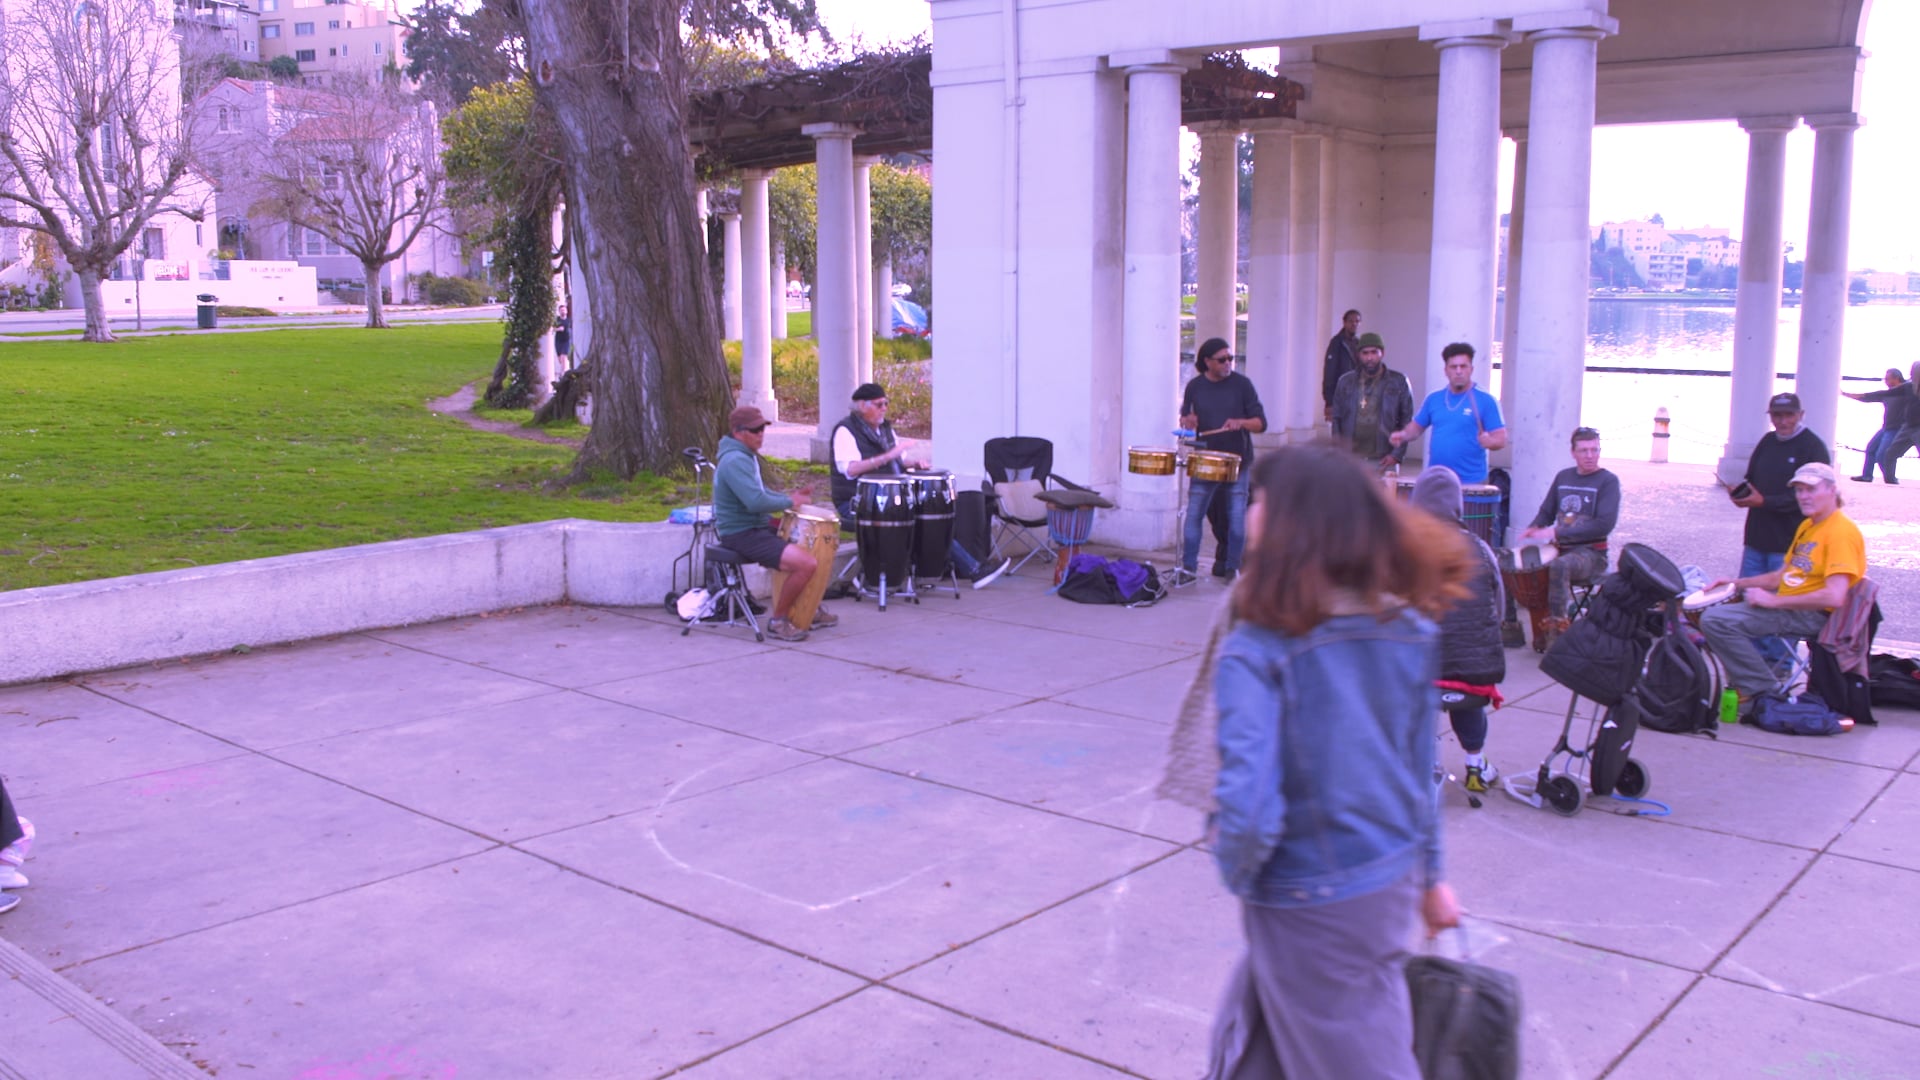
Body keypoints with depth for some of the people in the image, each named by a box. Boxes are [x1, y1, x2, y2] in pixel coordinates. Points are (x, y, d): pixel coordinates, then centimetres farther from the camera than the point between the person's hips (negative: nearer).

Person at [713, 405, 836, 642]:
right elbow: (755, 502, -30)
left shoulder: (747, 456, 15)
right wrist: (789, 502, -15)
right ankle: (778, 621, -8)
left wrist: (789, 497, 9)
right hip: (742, 535, -11)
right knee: (807, 563, -25)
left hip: (758, 527, 11)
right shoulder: (735, 461, -20)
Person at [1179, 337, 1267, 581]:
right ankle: (1188, 566, 4)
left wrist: (1240, 423, -22)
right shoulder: (1195, 386, 4)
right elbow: (1184, 416, 15)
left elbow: (1261, 423, -2)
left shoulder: (1242, 384, -2)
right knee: (1194, 513, -3)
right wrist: (1187, 420, -9)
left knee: (1237, 517, 0)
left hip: (1238, 462, -1)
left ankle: (1233, 567, 13)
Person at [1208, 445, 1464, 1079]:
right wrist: (1430, 875, 18)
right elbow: (1419, 768, 6)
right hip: (1394, 879, 6)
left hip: (1310, 903, -6)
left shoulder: (1257, 653, -24)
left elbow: (1249, 808, -31)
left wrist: (1238, 871, -10)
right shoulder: (1408, 632, -5)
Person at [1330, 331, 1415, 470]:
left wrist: (1396, 454, -8)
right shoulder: (1346, 381, 8)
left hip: (1383, 461, -2)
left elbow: (1407, 422, 1)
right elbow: (1336, 419, 10)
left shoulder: (1398, 382, 2)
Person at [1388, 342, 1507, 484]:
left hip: (1471, 482, -4)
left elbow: (1501, 439, -5)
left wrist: (1489, 441, -27)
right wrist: (1403, 436, -2)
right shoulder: (1434, 399, 10)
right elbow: (1417, 426, 19)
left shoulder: (1486, 401, -3)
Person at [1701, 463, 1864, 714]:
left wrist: (1773, 601, -21)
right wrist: (1737, 583, 7)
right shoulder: (1807, 525, 14)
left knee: (1715, 619, -23)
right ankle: (1744, 683, 19)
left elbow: (1834, 597, -27)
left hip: (1813, 615, -11)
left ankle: (1760, 691, -12)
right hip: (1789, 604, 11)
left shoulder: (1841, 532, -17)